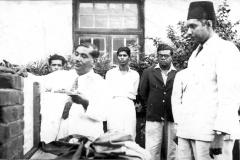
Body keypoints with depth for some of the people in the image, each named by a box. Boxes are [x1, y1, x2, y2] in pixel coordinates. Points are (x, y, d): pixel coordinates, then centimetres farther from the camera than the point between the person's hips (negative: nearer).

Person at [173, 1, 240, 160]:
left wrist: (219, 134, -21)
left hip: (212, 132, -7)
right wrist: (181, 127, 15)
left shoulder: (226, 49, -5)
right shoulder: (195, 54, 19)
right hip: (188, 131, 7)